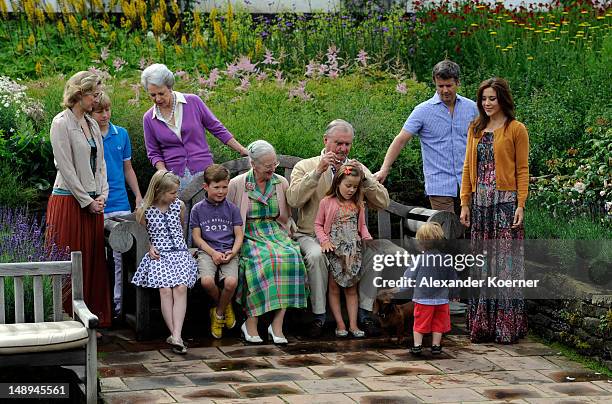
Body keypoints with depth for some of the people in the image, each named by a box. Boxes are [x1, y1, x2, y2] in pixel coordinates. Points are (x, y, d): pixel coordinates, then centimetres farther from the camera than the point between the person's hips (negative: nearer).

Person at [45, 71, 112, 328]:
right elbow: (66, 168, -14)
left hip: (93, 203, 7)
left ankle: (94, 317, 15)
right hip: (69, 201, -7)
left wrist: (102, 195, 1)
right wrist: (87, 201, -12)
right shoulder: (61, 123, -10)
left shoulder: (91, 124, 13)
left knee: (94, 261, 9)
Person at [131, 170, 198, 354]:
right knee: (165, 290, -24)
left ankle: (176, 335, -31)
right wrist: (150, 247, 0)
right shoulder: (144, 211, 1)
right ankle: (175, 335, -25)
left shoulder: (179, 206, 10)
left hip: (180, 253, 2)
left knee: (180, 288, -23)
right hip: (158, 255, -2)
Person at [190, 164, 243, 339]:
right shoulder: (198, 209, 6)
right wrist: (213, 253, -10)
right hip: (207, 251, 0)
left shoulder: (232, 208, 9)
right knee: (206, 281, -30)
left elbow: (239, 235, 7)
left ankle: (219, 313, 2)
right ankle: (225, 306, 4)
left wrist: (232, 252, -11)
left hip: (228, 252, 0)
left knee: (231, 282, -28)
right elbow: (196, 237, 3)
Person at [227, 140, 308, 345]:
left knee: (290, 257, -30)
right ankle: (251, 323, -26)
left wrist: (284, 236, 4)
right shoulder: (237, 184, 0)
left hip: (276, 233, 3)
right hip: (248, 235, -3)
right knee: (261, 260, -36)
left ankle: (277, 324, -28)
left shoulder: (281, 183, 11)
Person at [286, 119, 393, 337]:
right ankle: (319, 315, -21)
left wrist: (364, 179, -13)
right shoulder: (305, 167, 5)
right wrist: (318, 172, -20)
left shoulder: (358, 169, 13)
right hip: (312, 235, -2)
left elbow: (383, 202, 2)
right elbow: (293, 200, -14)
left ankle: (364, 311, -13)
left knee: (377, 250, -25)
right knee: (316, 254, -36)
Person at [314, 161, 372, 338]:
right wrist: (324, 240, -13)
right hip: (334, 250, -3)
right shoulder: (327, 203, -2)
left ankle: (353, 324, 7)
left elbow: (362, 226, 17)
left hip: (353, 250, 3)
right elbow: (318, 224, 1)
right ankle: (340, 324, 6)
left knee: (351, 289, 6)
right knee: (334, 288, 1)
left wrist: (367, 238, -1)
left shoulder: (358, 205, 9)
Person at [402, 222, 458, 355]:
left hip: (422, 298, -2)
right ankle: (436, 346, 18)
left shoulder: (421, 258, -14)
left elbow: (410, 276, -8)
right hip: (441, 298, 2)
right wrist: (454, 294, 19)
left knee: (420, 322, 9)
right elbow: (453, 278, 5)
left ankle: (417, 345, 12)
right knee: (438, 323, 14)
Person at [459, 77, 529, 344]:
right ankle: (482, 326, 12)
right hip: (481, 202, 5)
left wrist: (520, 205, -10)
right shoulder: (476, 129, 14)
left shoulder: (516, 129, -1)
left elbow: (522, 170, -3)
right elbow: (468, 167, 13)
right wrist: (465, 203, 7)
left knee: (506, 263, -4)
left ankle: (507, 327, 1)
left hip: (506, 202, -5)